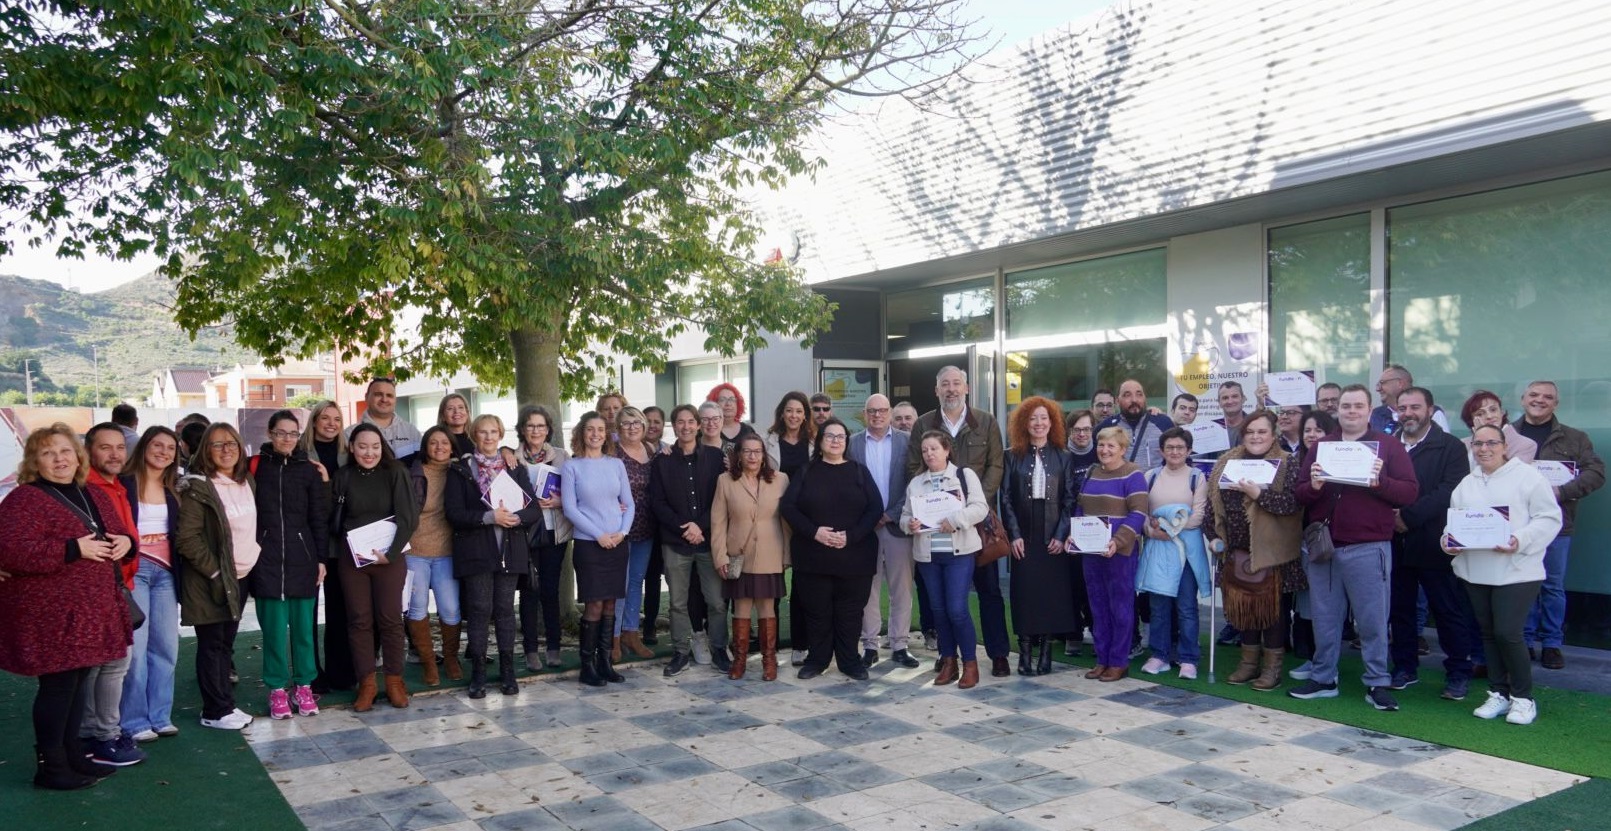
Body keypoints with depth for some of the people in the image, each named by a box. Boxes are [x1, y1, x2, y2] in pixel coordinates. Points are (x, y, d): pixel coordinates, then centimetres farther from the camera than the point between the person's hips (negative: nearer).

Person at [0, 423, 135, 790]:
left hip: (90, 611, 8)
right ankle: (51, 767, 8)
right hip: (50, 616, -8)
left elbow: (123, 533, 25)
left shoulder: (94, 497, 14)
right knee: (58, 685, -4)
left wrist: (125, 541, 0)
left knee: (77, 682, 15)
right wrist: (75, 549, -23)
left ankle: (72, 755, 27)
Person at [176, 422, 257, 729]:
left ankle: (225, 703, 21)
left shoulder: (247, 482, 9)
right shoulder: (197, 487, -13)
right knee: (212, 644, 1)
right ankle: (216, 711, 9)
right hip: (210, 580, -7)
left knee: (227, 642, 13)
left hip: (241, 575, 7)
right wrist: (214, 571, -17)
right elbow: (187, 537, -18)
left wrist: (253, 557, 10)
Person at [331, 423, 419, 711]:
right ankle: (366, 683, 13)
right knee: (359, 620, 5)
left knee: (390, 619, 2)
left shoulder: (396, 473, -3)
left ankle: (394, 681, 14)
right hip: (351, 558, 2)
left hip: (390, 556, -1)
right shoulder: (342, 477, 2)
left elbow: (407, 517, -8)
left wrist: (390, 553, -15)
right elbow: (333, 519, 7)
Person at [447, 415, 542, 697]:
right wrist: (488, 517, -20)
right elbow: (453, 512, -7)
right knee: (479, 609, -2)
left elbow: (535, 510, 4)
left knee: (505, 608, 5)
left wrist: (515, 517, -17)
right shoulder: (460, 470, 3)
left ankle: (507, 671, 13)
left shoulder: (515, 468, 10)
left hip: (510, 549, 2)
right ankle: (478, 673, 7)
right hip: (475, 550, -2)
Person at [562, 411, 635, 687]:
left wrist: (622, 532, -7)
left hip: (617, 543, 4)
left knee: (610, 603, 6)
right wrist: (599, 535, -12)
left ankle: (604, 661, 15)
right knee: (594, 605, -5)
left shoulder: (616, 464, 8)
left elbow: (629, 503, 9)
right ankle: (587, 665, 5)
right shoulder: (572, 466, -2)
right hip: (588, 543, -4)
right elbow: (570, 508, -7)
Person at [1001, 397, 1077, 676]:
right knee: (1024, 593, -1)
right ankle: (1025, 653, 6)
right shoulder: (1013, 456, 4)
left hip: (1053, 537, 1)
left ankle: (1045, 650, 12)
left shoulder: (1062, 457, 6)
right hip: (1023, 538, -1)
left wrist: (1061, 535, -8)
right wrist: (1014, 535, -8)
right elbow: (1006, 498, 0)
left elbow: (1069, 499, 2)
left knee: (1051, 593, 2)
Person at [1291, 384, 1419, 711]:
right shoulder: (1321, 446, 13)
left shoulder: (1388, 446, 3)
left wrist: (1379, 481, -21)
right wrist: (1313, 486, -11)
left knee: (1372, 620, 2)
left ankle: (1377, 684, 12)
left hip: (1368, 548, -3)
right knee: (1325, 618, 10)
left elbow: (1410, 491, -5)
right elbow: (1301, 495, 10)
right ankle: (1323, 679, 19)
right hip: (1322, 546, 3)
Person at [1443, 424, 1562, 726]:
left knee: (1507, 632, -10)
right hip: (1475, 572, 6)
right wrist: (1447, 540, -3)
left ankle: (1523, 697, 8)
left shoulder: (1527, 477, -2)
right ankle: (1499, 693, 23)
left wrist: (1521, 540, -20)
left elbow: (1550, 518, -7)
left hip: (1516, 571, -5)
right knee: (1489, 633, 11)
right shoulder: (1466, 484, 15)